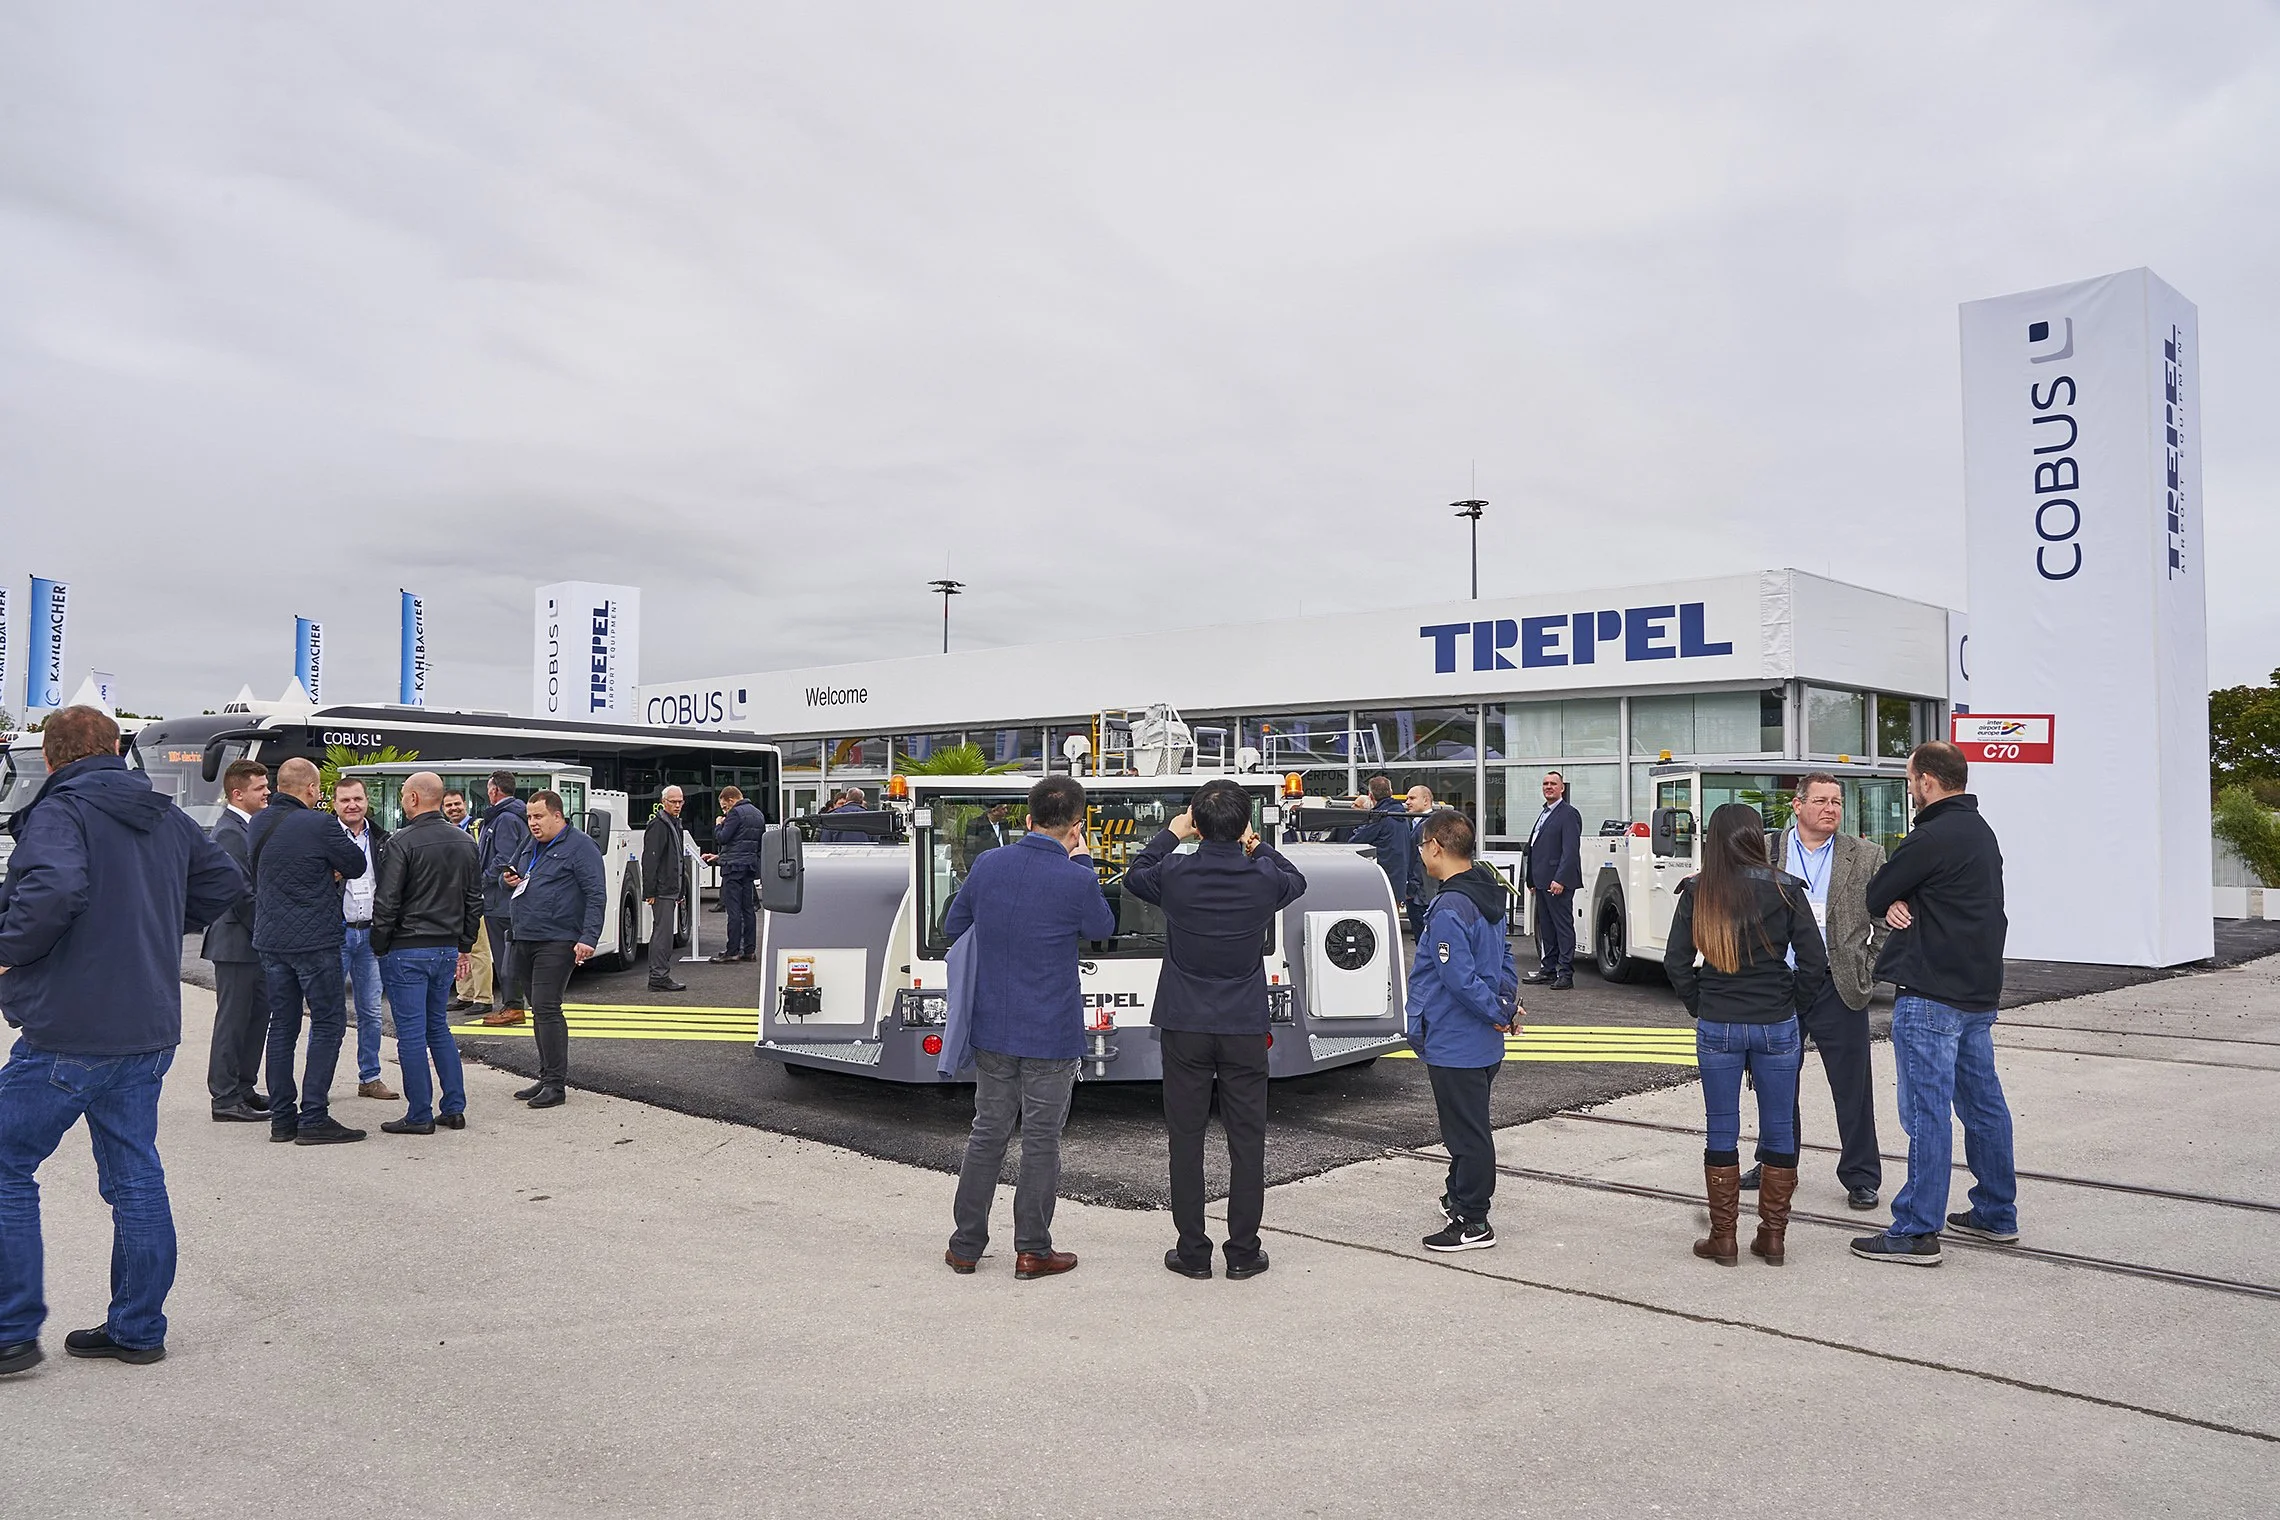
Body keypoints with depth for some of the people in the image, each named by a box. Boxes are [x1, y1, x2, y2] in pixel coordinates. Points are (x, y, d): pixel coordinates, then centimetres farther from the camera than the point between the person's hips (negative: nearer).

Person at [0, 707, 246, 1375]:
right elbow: (227, 882, 18)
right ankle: (137, 1328, 19)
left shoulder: (58, 811, -11)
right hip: (149, 1031, 7)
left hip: (68, 1033, -7)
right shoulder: (167, 818, 11)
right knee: (135, 1179, 12)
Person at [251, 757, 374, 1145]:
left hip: (270, 940, 7)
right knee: (329, 1025, 0)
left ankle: (281, 1117, 15)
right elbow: (356, 865, -5)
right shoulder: (319, 825, -15)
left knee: (282, 1026, 12)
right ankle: (314, 1119, -4)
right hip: (314, 941, -7)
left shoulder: (259, 823, 7)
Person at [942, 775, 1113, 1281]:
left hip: (991, 1028, 4)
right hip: (1051, 1033, -4)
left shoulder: (988, 865, -2)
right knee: (1041, 1140, 7)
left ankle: (965, 1246, 21)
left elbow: (953, 926, 12)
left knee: (987, 1133, 14)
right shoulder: (1076, 880, -16)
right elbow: (1103, 928, 5)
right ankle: (1032, 1251, 15)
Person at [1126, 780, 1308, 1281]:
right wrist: (1257, 847, 23)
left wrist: (1170, 835, 20)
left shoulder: (1176, 874, -11)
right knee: (1247, 1139, 8)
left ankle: (1192, 1252, 11)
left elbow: (1134, 876, 13)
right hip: (1244, 1028, 1)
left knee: (1186, 1137, 7)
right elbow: (1297, 881, 17)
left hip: (1184, 1027, 0)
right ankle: (1243, 1252, 12)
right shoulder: (1264, 878, -8)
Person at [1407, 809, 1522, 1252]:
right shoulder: (1487, 897, 8)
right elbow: (1505, 956, 16)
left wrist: (1498, 1014, -15)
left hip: (1453, 1045, -10)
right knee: (1470, 1127, 23)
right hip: (1481, 1044, 10)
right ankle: (1461, 1198, 38)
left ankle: (1473, 1223, 10)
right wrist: (1507, 1005, 8)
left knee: (1467, 1131, 1)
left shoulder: (1449, 909, -24)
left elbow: (1460, 979, -27)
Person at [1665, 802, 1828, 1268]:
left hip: (1716, 1028, 0)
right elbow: (1813, 962, -4)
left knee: (1722, 1133, 9)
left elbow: (1676, 962, -3)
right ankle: (1773, 1238, 17)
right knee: (1778, 1131, 11)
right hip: (1776, 1028, 0)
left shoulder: (1697, 893, -3)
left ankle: (1723, 1239, 13)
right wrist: (1790, 1009, 8)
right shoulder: (1785, 890, -5)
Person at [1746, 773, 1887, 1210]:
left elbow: (1885, 921, 1)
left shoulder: (1866, 856, 2)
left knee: (1852, 1088, 3)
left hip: (1838, 989, -1)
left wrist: (1867, 971, -10)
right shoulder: (1764, 852, 3)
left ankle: (1861, 1177, 15)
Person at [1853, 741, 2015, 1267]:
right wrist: (1901, 904, -2)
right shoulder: (1982, 833, 15)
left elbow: (1874, 896, -8)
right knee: (1984, 1104, 17)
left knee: (1927, 1111, -6)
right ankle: (1996, 1213, 27)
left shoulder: (1932, 838, -17)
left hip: (1932, 995, -10)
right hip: (1980, 991, 10)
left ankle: (1916, 1232, -1)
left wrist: (1894, 903, 11)